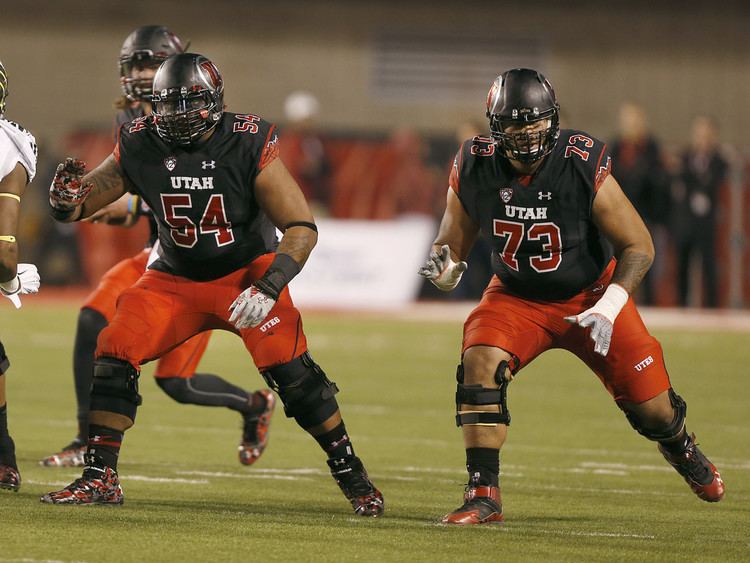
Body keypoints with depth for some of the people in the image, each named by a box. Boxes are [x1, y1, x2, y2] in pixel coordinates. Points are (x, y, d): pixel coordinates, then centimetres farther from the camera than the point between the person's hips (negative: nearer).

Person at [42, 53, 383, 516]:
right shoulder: (141, 146, -12)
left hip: (247, 272, -3)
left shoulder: (249, 145, -21)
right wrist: (66, 198, -29)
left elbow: (302, 229, -20)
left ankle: (353, 476, -3)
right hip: (176, 280, 3)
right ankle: (100, 478, -1)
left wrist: (269, 288, -34)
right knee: (114, 356, -13)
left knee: (292, 372, -18)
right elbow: (74, 208, -4)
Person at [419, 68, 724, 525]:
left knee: (651, 403, 2)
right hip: (518, 298, 1)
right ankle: (484, 496, -18)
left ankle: (682, 448, 41)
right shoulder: (475, 169, -19)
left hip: (590, 294, -1)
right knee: (480, 363, -27)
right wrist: (445, 268, -27)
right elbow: (455, 240, -3)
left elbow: (639, 246, -18)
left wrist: (609, 306, -30)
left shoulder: (584, 166, -27)